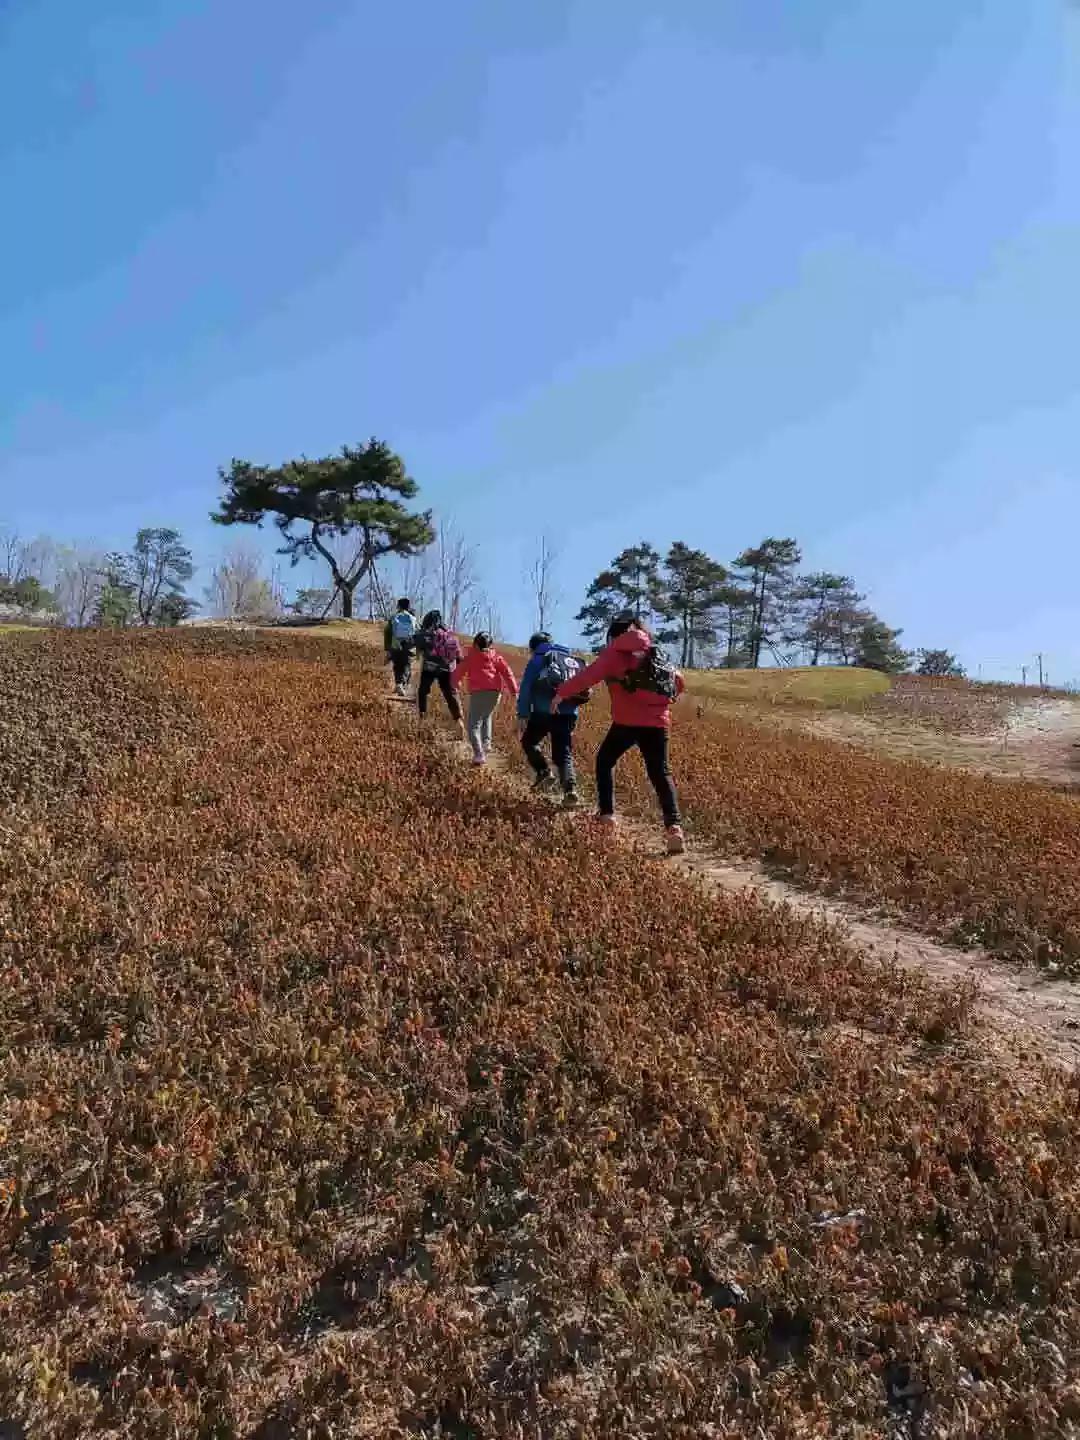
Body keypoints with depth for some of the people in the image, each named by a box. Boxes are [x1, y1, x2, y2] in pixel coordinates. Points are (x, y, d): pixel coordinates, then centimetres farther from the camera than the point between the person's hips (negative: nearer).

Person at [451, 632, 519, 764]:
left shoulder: (471, 657, 10)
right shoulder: (495, 656, 14)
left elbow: (458, 671, 13)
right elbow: (507, 672, 4)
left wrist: (455, 683, 32)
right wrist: (514, 690, 4)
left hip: (478, 692, -3)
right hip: (495, 691, 3)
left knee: (474, 724, -1)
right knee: (487, 716, 31)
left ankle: (479, 754, -17)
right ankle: (486, 742, 18)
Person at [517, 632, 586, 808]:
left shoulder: (538, 659, 7)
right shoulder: (573, 660, 22)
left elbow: (526, 688, -2)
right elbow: (582, 688, 20)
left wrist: (523, 714, -2)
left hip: (544, 712, -4)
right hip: (569, 713, 4)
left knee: (528, 742, 20)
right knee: (564, 754, 8)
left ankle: (544, 773, 1)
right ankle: (571, 790, -13)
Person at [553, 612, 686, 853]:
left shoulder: (616, 652, 0)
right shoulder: (655, 654, 20)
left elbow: (591, 674, -11)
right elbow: (678, 682, 25)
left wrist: (562, 692, -6)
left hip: (628, 721, -4)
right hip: (657, 722, 4)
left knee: (605, 762, 18)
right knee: (660, 773, 4)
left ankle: (607, 815, 13)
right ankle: (674, 827, -15)